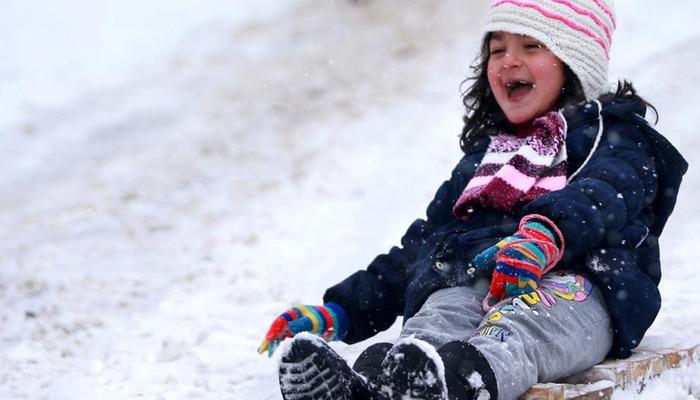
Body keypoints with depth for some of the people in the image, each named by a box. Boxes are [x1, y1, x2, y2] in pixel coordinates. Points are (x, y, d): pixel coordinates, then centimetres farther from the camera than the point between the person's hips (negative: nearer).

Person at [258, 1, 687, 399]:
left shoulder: (615, 138, 20)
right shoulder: (482, 156, 39)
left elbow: (602, 195, -6)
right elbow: (421, 245, 37)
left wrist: (548, 236, -31)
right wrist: (340, 311, 25)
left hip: (570, 285, -4)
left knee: (512, 333, -40)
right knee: (432, 325, -33)